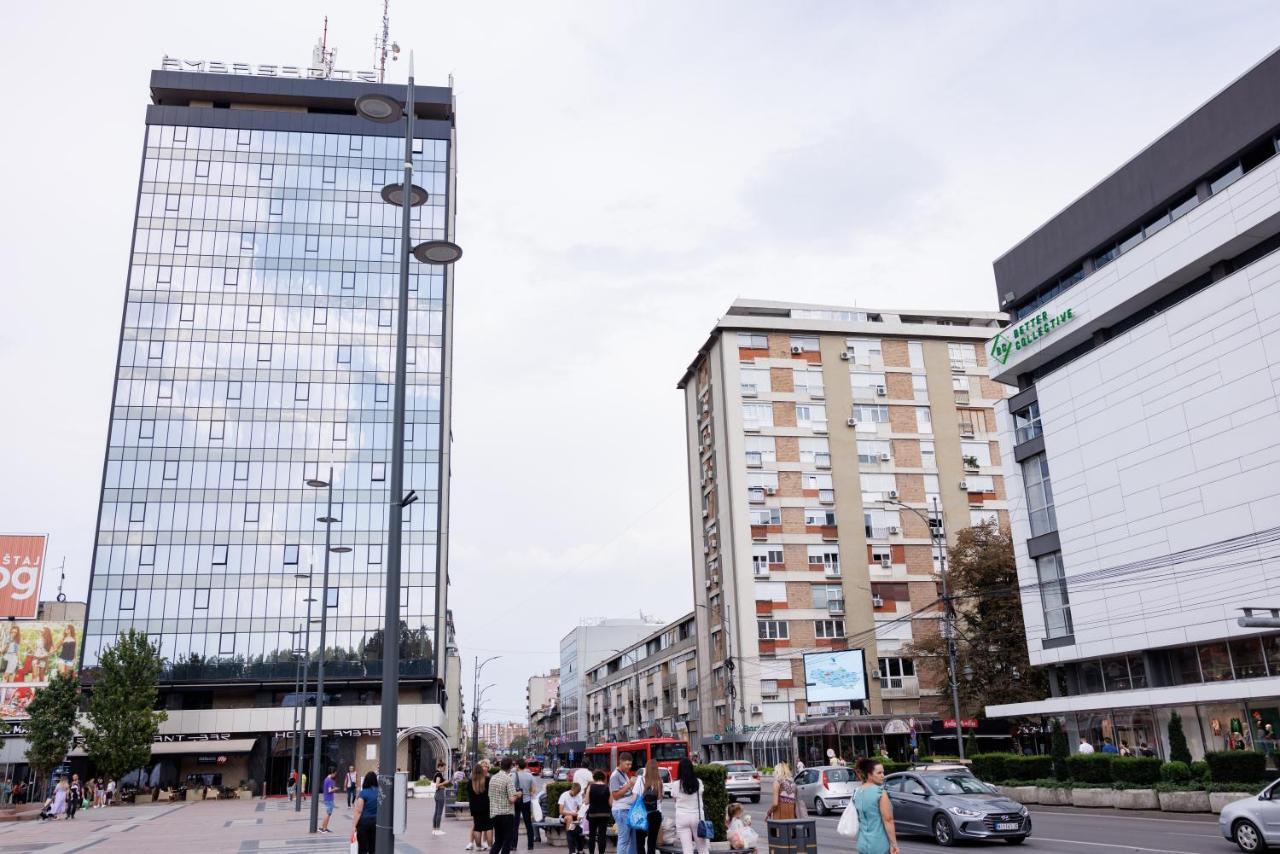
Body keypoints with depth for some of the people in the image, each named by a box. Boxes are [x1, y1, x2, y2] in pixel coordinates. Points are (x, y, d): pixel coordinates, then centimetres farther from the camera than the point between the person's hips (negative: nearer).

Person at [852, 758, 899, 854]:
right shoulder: (880, 792, -14)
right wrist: (894, 844, -12)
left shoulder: (857, 792, 7)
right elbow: (888, 820, -15)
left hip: (863, 844, 7)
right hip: (880, 845, -7)